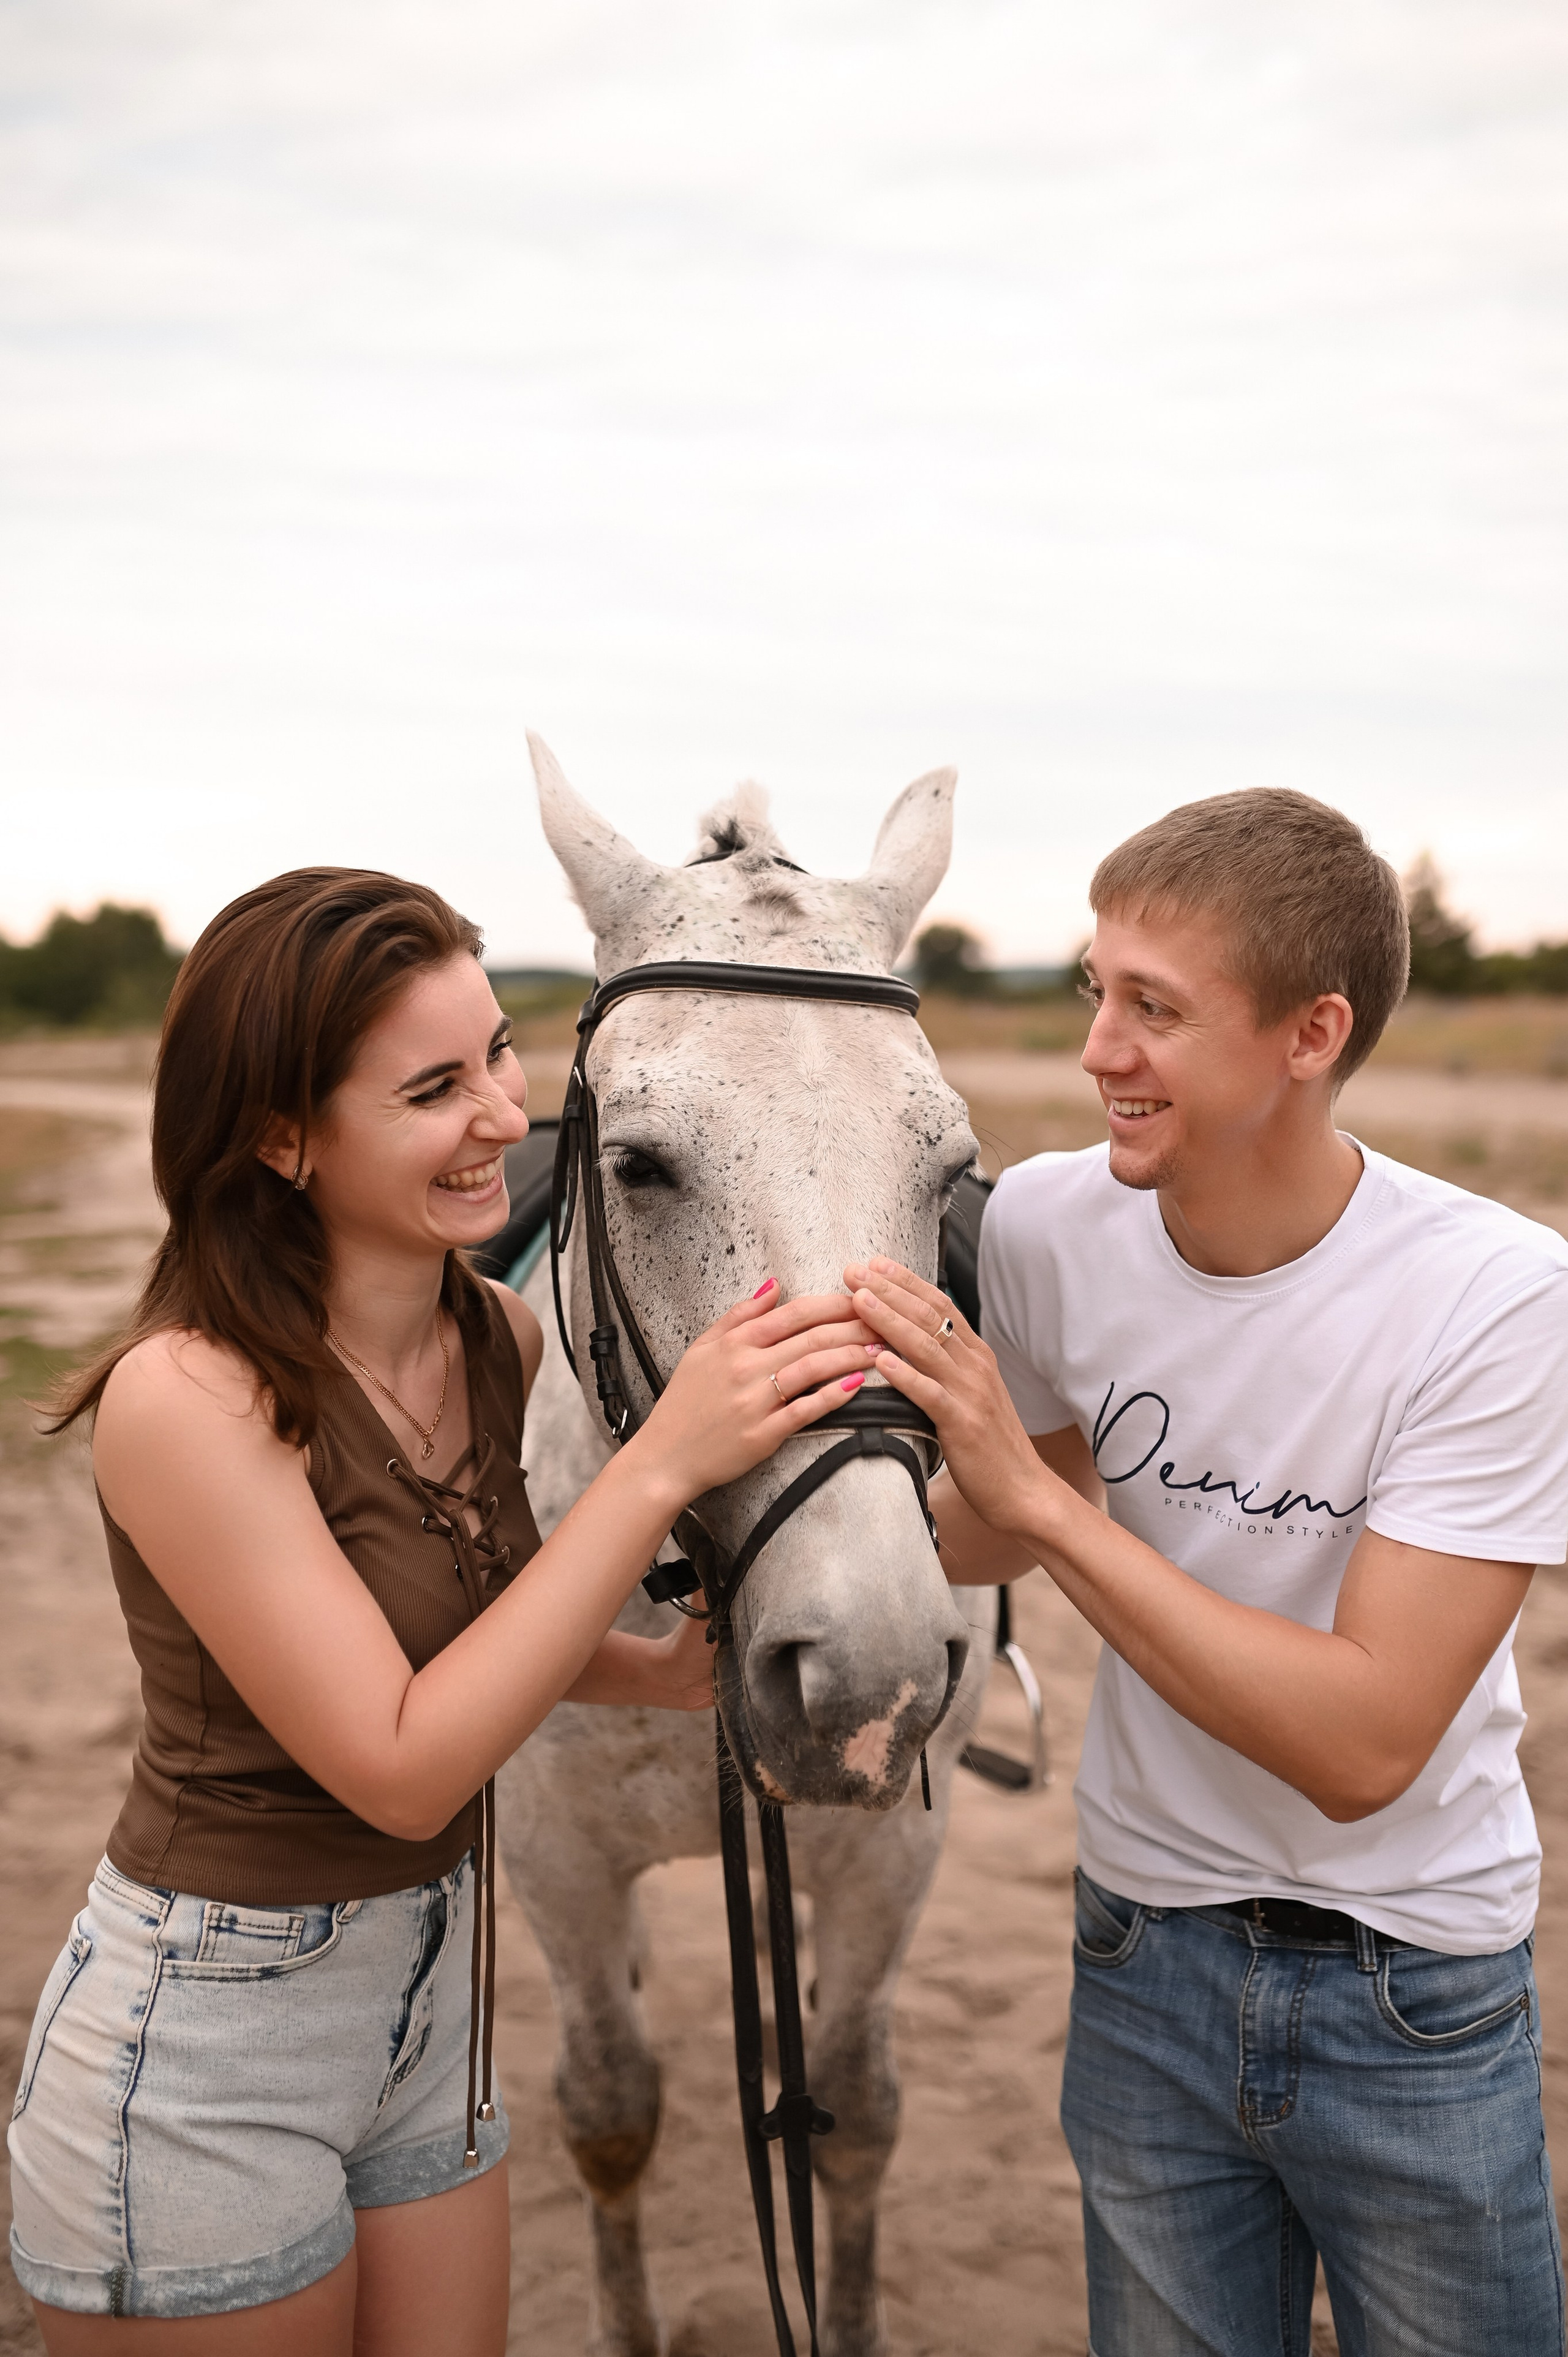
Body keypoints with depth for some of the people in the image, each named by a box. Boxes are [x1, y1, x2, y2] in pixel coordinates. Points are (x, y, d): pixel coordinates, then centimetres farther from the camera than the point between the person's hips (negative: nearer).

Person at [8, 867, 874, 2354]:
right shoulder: (185, 1397, -25)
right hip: (203, 2056, -6)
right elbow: (399, 1767, -25)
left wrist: (674, 1674, -7)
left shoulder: (501, 1340, -4)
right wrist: (662, 1462, -28)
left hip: (429, 2000, 7)